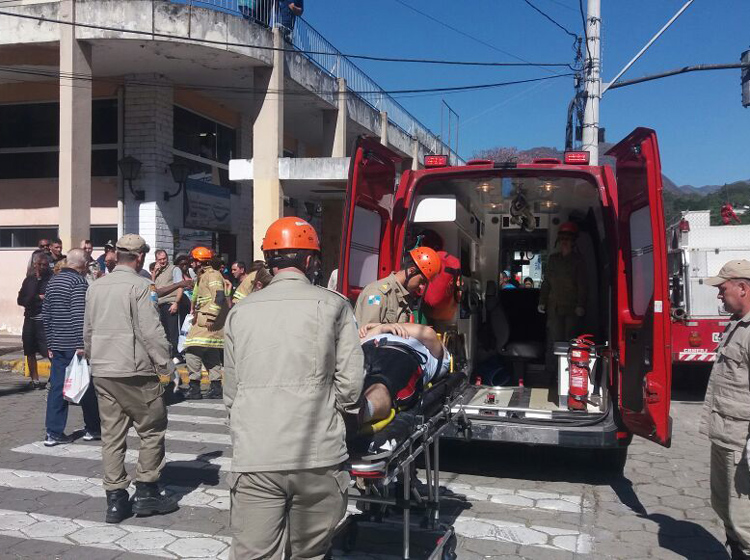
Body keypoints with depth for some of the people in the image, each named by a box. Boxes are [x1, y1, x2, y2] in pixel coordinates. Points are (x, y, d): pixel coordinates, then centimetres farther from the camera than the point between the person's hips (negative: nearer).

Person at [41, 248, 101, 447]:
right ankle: (92, 429, 16)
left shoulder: (52, 281, 13)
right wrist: (82, 345, -21)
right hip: (75, 345, -7)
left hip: (57, 345, 7)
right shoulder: (78, 282, -12)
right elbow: (79, 315, -21)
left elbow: (46, 314, 16)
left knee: (57, 386, 7)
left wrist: (50, 344, 20)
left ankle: (54, 432, 6)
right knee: (87, 386, 6)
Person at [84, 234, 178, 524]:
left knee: (112, 435, 10)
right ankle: (146, 493, 11)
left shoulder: (96, 286, 10)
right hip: (135, 371, -7)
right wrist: (167, 366, -9)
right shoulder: (139, 285, -12)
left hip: (102, 372, 7)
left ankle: (115, 500, 13)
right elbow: (151, 332, -17)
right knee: (152, 430, 7)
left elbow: (88, 332, 17)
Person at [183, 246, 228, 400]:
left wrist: (210, 317, -27)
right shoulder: (204, 276, 22)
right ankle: (216, 388, 15)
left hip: (207, 322, -11)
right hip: (204, 320, 11)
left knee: (193, 351, -12)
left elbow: (219, 296, -23)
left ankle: (194, 388, -10)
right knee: (211, 355, 11)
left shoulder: (212, 275, -11)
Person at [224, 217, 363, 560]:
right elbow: (350, 384, -4)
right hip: (317, 457, -1)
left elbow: (230, 391, 9)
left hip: (252, 459, 2)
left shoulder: (240, 311, 9)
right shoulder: (333, 305, 1)